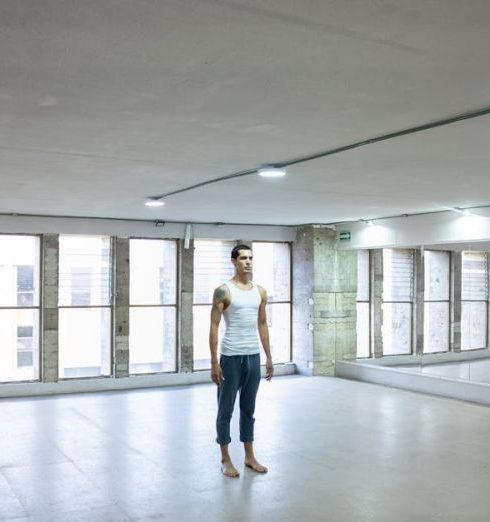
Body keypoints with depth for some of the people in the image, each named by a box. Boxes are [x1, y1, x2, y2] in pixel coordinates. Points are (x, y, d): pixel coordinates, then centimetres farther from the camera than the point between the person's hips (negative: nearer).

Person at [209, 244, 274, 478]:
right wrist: (214, 362, -14)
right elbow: (214, 326, -10)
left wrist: (269, 357, 11)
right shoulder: (223, 290, -9)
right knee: (226, 409, 4)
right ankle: (225, 460, 16)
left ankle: (250, 457, 25)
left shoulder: (260, 291, 8)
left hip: (253, 356, 5)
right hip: (231, 357, -5)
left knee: (248, 409, 14)